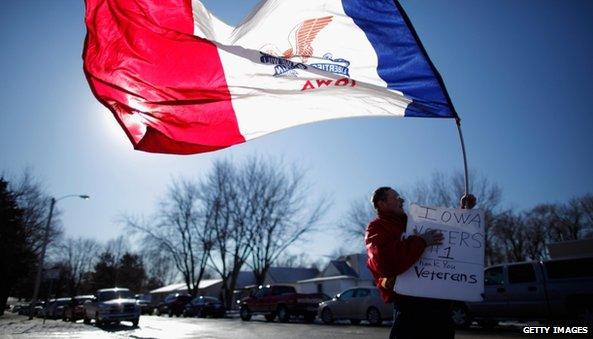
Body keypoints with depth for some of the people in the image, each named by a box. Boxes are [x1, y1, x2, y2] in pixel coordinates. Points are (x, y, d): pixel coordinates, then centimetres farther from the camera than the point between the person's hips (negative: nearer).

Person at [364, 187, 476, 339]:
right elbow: (385, 261, -25)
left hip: (439, 301, 8)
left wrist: (464, 210, 21)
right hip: (410, 304, -8)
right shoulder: (376, 228, -4)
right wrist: (421, 241, -17)